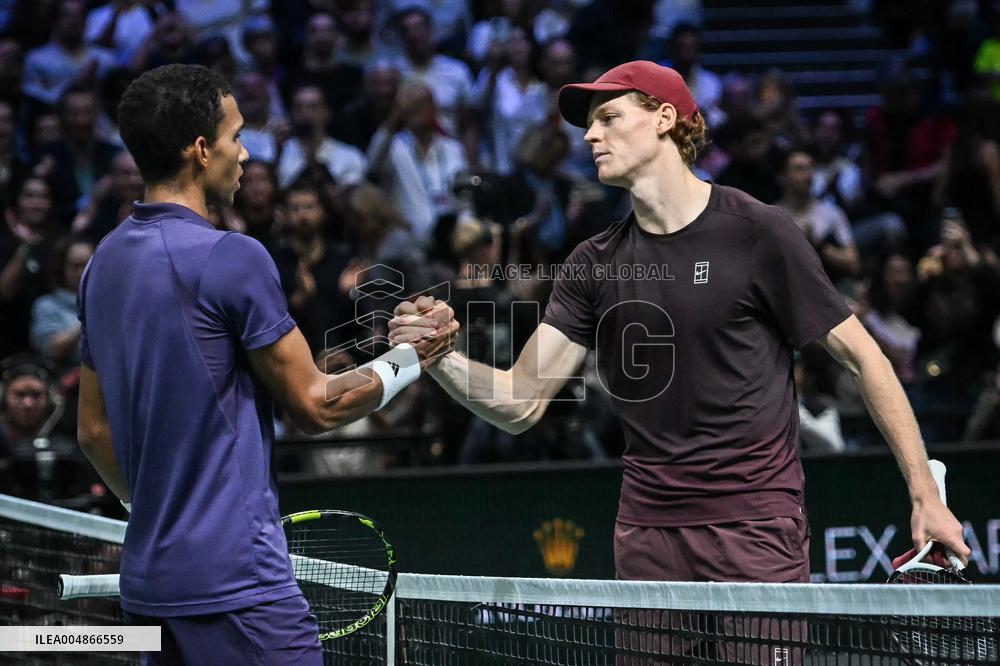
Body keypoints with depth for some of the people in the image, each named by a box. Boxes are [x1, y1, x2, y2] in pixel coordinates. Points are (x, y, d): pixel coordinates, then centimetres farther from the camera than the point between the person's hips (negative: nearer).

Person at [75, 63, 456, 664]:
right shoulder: (232, 259, -14)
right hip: (235, 583, -8)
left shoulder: (105, 261, 11)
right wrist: (411, 358, 7)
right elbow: (317, 405, -7)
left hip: (148, 579, 8)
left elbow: (95, 430, 17)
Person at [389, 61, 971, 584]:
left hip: (756, 526, -4)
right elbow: (521, 403, 4)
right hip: (647, 531, 4)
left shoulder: (759, 232, -5)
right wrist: (441, 357, -17)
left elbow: (862, 356, -2)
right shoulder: (594, 265, 8)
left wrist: (925, 496, -6)